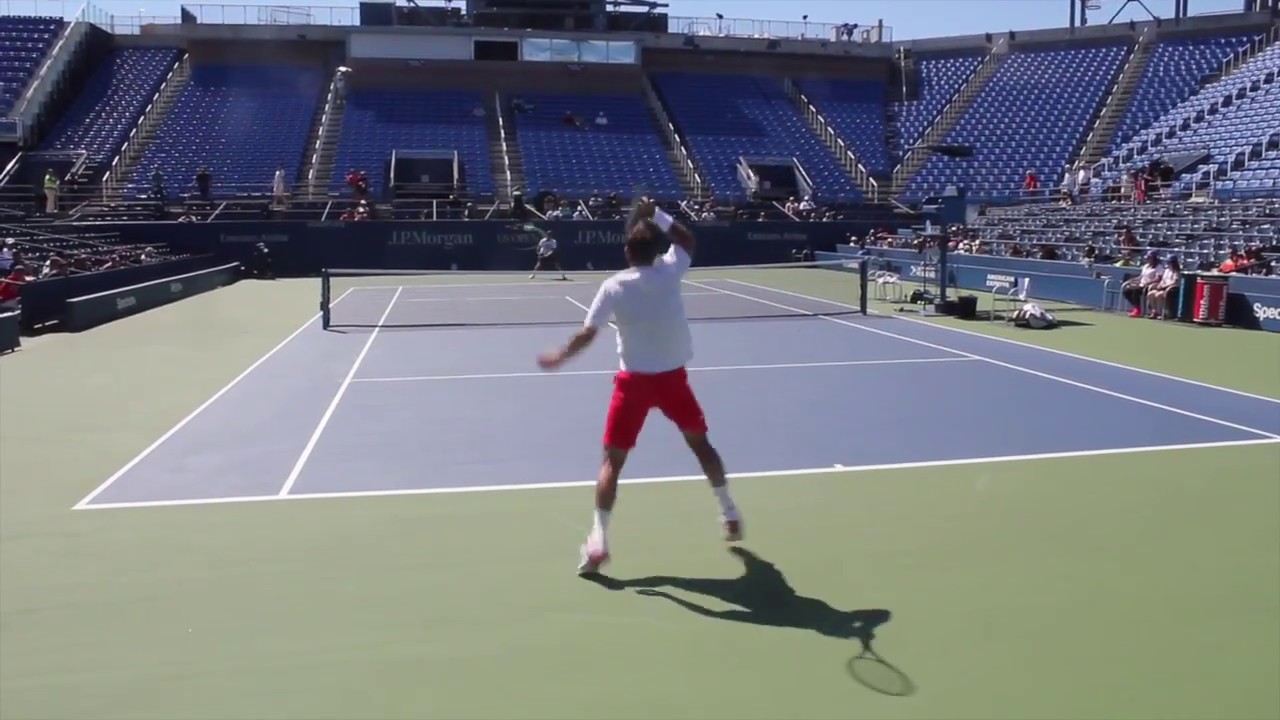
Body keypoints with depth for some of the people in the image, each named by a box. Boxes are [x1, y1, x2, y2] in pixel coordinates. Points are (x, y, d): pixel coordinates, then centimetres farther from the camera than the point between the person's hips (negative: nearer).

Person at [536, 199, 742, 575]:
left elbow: (587, 334, -10)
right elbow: (687, 238, 18)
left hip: (634, 378, -2)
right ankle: (729, 514, 31)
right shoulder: (669, 270, -3)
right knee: (700, 443, 21)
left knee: (613, 460, 3)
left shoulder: (613, 286, -9)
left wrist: (559, 356, 4)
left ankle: (598, 541, -4)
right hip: (672, 375, 2)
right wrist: (657, 215, 15)